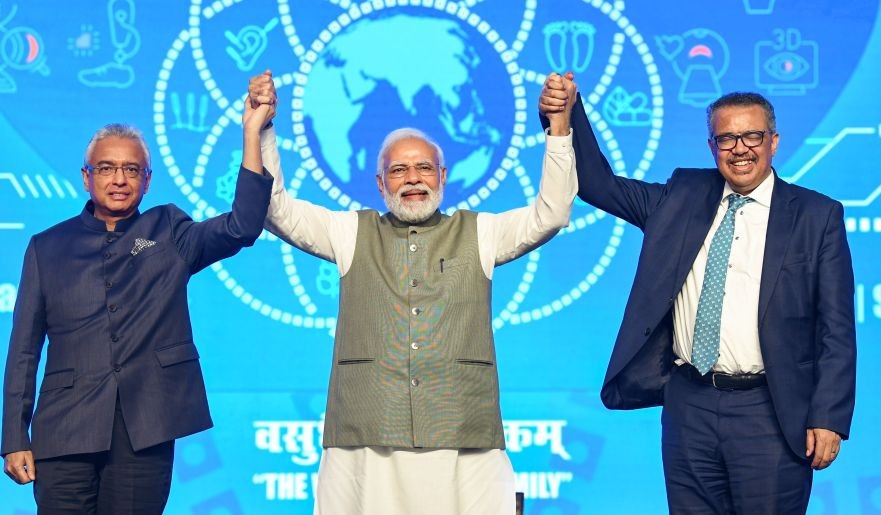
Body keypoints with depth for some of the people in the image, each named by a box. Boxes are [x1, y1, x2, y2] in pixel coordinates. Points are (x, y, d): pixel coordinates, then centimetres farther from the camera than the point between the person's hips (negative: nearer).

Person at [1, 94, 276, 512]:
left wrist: (252, 131, -10)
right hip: (66, 431, 0)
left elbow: (242, 226, -6)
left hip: (145, 431, 0)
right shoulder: (48, 247, 11)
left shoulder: (169, 234, 11)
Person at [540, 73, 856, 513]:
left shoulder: (817, 216, 1)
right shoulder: (682, 196, 11)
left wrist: (828, 420, -8)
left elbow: (836, 330, -1)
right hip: (689, 404, 3)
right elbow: (599, 185, 11)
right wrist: (567, 114, -5)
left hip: (769, 412, -3)